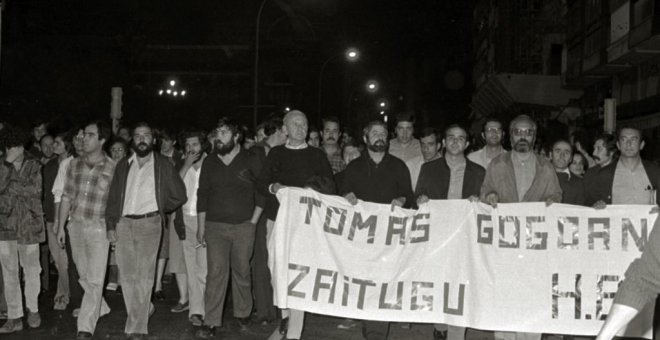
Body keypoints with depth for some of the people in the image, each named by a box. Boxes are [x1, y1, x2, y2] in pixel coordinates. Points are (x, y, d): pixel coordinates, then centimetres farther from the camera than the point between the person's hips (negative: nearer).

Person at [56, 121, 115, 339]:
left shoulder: (112, 168, -8)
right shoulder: (75, 164, 5)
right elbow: (67, 197, 9)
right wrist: (61, 226, 8)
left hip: (98, 227, -5)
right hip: (76, 224, 5)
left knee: (95, 279, -6)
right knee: (84, 276, 16)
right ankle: (100, 309, 38)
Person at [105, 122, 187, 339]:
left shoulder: (163, 165, 4)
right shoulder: (123, 165, 13)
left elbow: (179, 195, 7)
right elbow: (113, 197, 11)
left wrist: (158, 208, 8)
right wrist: (111, 225, 3)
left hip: (149, 223, -3)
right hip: (123, 223, 4)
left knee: (144, 276, -7)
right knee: (127, 276, 5)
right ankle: (144, 311, 28)